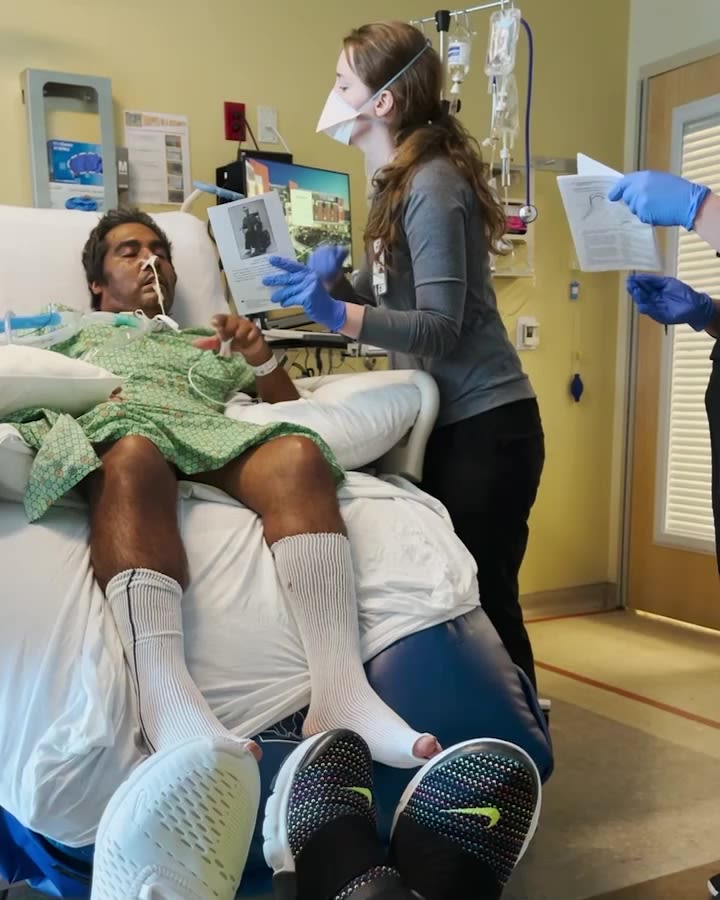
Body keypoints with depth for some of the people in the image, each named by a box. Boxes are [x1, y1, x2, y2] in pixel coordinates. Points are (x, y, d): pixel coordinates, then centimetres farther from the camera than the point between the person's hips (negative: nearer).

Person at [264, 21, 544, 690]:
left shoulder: (433, 183, -15)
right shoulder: (397, 181, 13)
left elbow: (440, 328, -20)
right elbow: (387, 300, 14)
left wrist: (335, 314, -31)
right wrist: (330, 281, -5)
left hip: (484, 423, -9)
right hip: (447, 419, 9)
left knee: (483, 600, -3)